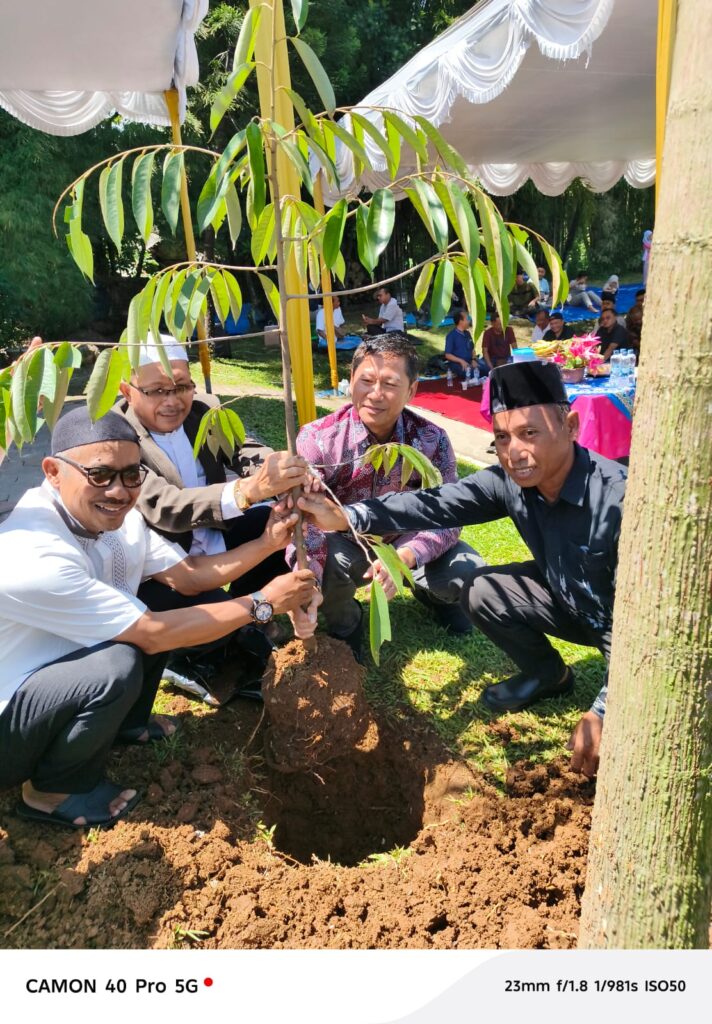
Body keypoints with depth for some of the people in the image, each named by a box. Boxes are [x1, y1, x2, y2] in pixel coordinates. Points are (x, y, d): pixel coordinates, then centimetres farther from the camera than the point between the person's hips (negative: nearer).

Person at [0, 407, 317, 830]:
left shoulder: (118, 519, -8)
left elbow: (188, 575, 3)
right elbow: (154, 636, -29)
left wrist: (267, 543, -10)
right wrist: (264, 603, -22)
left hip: (50, 675, 8)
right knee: (118, 665, -31)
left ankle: (127, 724, 19)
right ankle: (55, 791, -3)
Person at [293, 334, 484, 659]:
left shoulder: (432, 440, -18)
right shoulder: (318, 438, -23)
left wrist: (404, 557, -43)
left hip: (407, 544, 2)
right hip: (345, 544, -1)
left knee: (468, 572, -23)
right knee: (326, 559, -35)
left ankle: (428, 594, 18)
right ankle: (344, 624, 2)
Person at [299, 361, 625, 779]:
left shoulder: (619, 499, -36)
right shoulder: (510, 481, -17)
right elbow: (437, 503, -25)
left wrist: (604, 712, -37)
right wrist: (348, 517, -39)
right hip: (570, 600, 6)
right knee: (483, 593, -8)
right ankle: (547, 674, 16)